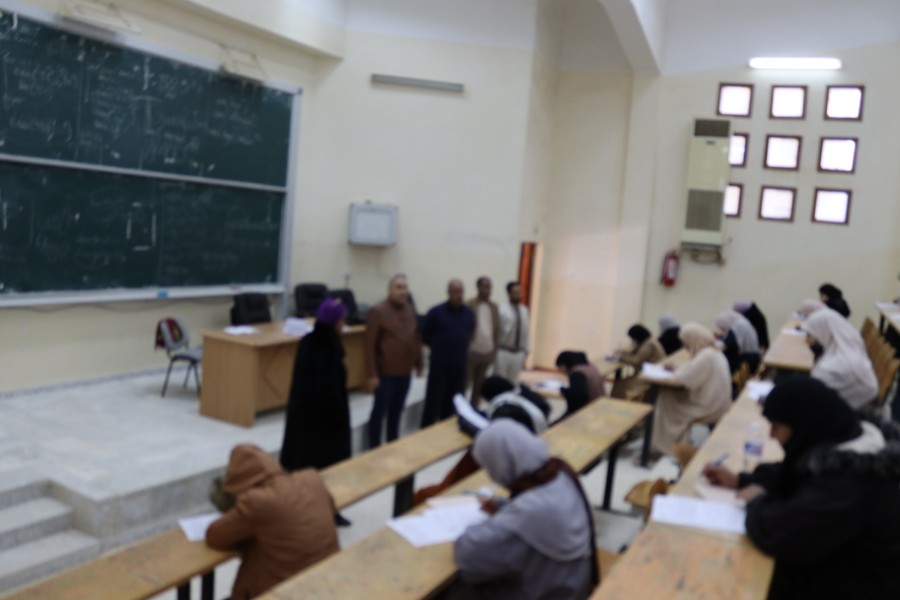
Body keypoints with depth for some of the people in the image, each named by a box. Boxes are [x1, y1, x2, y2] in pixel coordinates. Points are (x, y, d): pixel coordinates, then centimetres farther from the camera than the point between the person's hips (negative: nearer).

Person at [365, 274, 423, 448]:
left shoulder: (410, 310, 9)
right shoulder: (378, 311, -11)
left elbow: (417, 339, 16)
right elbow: (370, 345, -13)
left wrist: (419, 364, 14)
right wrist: (373, 374, -15)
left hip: (405, 372, 6)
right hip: (386, 373, -6)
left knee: (396, 412, 17)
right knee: (379, 411, 4)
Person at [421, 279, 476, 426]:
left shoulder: (469, 313, 4)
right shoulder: (436, 312, -9)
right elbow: (425, 335, 1)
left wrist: (459, 348, 10)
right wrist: (440, 348, 7)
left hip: (460, 366, 4)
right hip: (439, 365, -4)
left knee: (452, 404, 12)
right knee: (433, 403, 0)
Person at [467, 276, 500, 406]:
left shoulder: (494, 307, 9)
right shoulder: (470, 305, -8)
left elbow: (497, 329, 11)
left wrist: (495, 348, 7)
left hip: (488, 352, 5)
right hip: (472, 351, -5)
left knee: (479, 385, 13)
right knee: (465, 383, 2)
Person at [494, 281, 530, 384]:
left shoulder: (524, 310, 4)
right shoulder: (502, 310, -13)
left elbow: (525, 332, 8)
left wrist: (525, 352, 10)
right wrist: (494, 351, -7)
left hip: (518, 353, 5)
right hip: (503, 352, -5)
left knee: (513, 381, 12)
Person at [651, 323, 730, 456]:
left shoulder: (706, 356, -23)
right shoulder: (714, 352, 8)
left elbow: (683, 378, -23)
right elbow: (693, 372, 17)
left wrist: (676, 370, -4)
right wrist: (679, 368, 3)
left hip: (709, 409, -9)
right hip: (716, 405, 9)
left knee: (666, 399, 1)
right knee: (669, 395, 11)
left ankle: (665, 444, 12)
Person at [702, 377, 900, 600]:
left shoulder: (847, 483, -34)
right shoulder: (850, 436, -4)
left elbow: (776, 533, -34)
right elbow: (792, 474, 13)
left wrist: (758, 502, -13)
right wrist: (739, 479, 4)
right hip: (843, 566, 8)